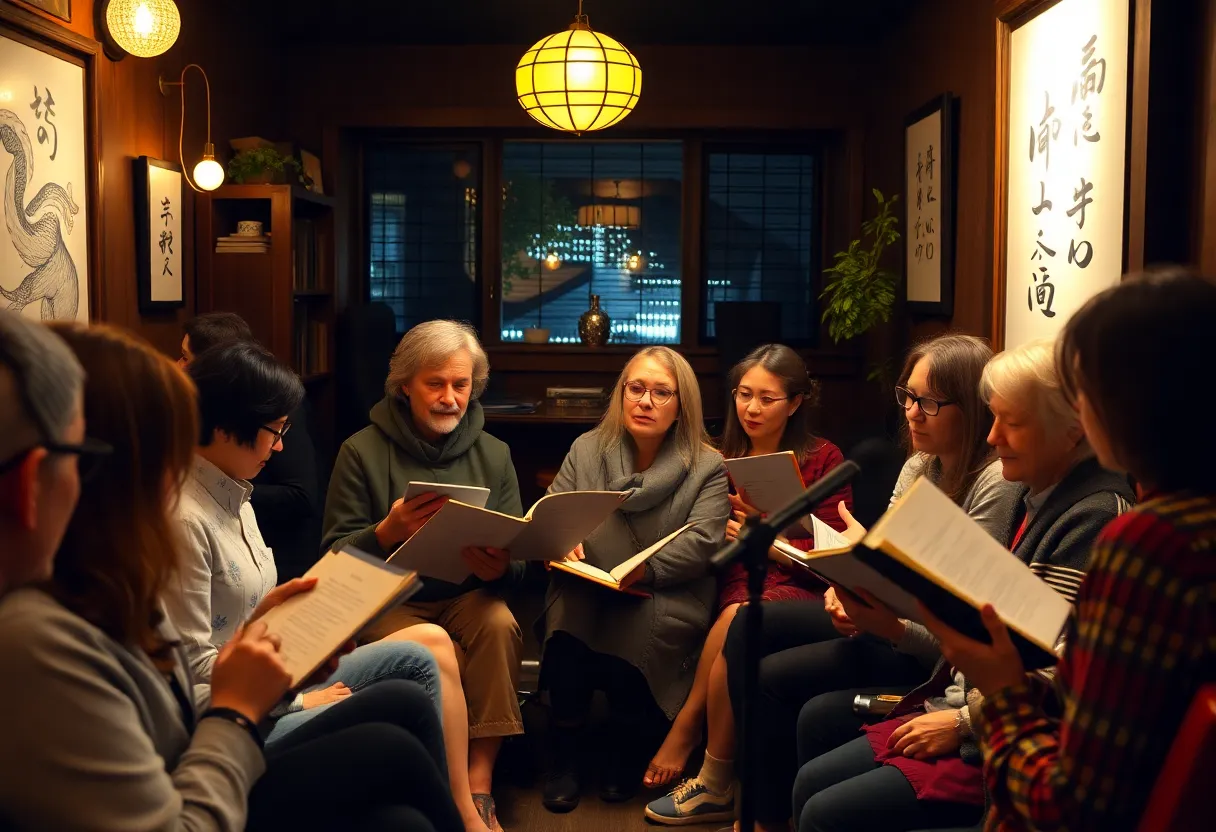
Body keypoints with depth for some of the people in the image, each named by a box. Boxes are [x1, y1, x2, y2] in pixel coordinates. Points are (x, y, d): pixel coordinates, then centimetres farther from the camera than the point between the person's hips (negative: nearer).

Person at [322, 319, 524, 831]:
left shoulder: (493, 455, 5)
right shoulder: (363, 452, -4)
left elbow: (516, 555, 4)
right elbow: (335, 555, -4)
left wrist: (500, 568, -22)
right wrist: (387, 533, -26)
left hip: (466, 595, 3)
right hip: (387, 598, -2)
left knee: (500, 625, -30)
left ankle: (480, 787, -23)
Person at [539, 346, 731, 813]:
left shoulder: (708, 467, -1)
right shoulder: (586, 449, 10)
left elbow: (701, 541, -13)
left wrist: (644, 571, -28)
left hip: (666, 596, -2)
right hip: (587, 586, 2)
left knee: (640, 624, -35)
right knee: (567, 613, -32)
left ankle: (626, 749, -8)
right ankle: (565, 752, -14)